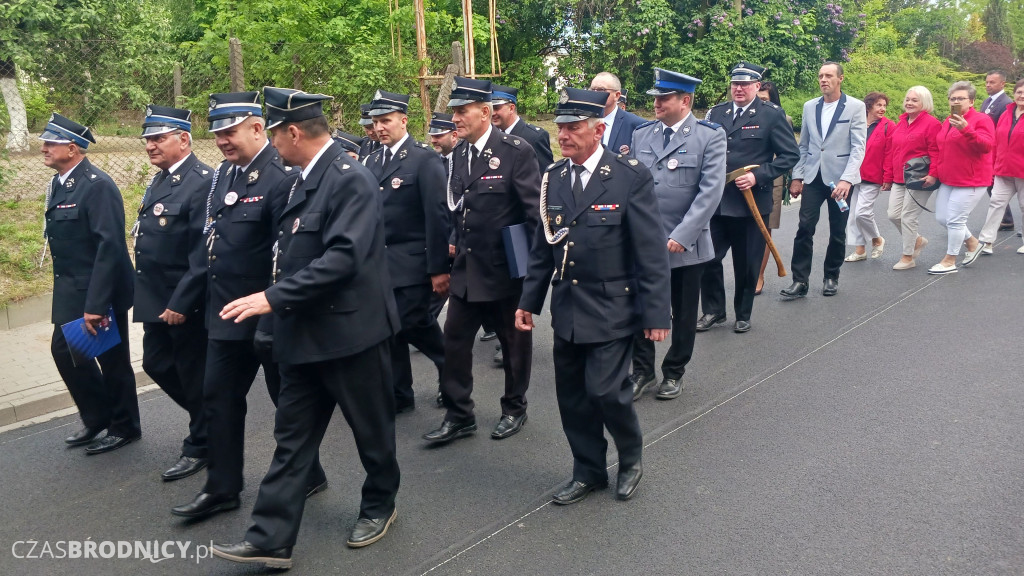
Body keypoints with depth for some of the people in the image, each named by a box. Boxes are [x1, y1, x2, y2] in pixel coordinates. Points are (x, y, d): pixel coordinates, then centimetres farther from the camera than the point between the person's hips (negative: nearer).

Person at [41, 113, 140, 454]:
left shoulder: (97, 185, -19)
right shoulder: (58, 184, 8)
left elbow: (110, 245, -24)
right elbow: (62, 240, 14)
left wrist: (96, 304, -26)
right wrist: (62, 295, 14)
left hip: (101, 292, -9)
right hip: (72, 291, 9)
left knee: (112, 360, 4)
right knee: (64, 350, 14)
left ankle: (124, 427, 23)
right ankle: (97, 417, 31)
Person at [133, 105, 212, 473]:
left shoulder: (202, 182, -18)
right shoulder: (160, 181, 12)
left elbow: (203, 253, -23)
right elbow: (150, 238, 16)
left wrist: (182, 303, -22)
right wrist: (147, 297, 15)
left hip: (186, 303, -9)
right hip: (157, 300, 9)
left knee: (193, 374, 5)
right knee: (156, 364, 18)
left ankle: (200, 447, 22)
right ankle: (208, 417, 37)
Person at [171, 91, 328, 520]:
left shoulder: (283, 177, -19)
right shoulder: (223, 174, 8)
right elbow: (213, 240, 15)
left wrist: (272, 322, -22)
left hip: (268, 316, -8)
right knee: (219, 397, 13)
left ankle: (307, 476, 29)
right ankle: (222, 488, 27)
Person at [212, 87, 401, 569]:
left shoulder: (351, 179, -17)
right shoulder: (303, 180, 9)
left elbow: (342, 257, -27)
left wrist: (274, 298, -25)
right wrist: (282, 309, 14)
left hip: (350, 330, -8)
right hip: (304, 334, 8)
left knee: (371, 428, 12)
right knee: (292, 437, 10)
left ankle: (380, 505, 35)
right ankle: (270, 539, 17)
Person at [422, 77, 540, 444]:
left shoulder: (516, 151, -13)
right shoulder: (459, 152, 6)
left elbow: (535, 211, -14)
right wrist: (457, 244, 6)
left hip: (505, 269, -6)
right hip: (466, 269, 6)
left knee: (514, 342, 11)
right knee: (454, 340, 6)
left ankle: (514, 409, 31)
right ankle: (459, 416, 20)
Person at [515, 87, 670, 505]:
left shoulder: (631, 176, -10)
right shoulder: (553, 177, 5)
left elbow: (652, 252, -11)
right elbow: (542, 247, 11)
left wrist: (656, 314, -13)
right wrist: (528, 301, 9)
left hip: (611, 310, -5)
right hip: (566, 310, 5)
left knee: (604, 390, -8)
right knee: (571, 396, 10)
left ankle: (631, 457, 23)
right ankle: (588, 472, 31)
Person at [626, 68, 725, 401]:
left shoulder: (710, 137, -6)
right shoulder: (641, 134, 7)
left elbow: (710, 191, -13)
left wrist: (681, 236, -19)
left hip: (686, 245, -2)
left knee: (684, 314, 12)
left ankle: (674, 372, 30)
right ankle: (642, 371, 24)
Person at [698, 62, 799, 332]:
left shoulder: (772, 115, -2)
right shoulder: (716, 113, 9)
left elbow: (790, 155, -4)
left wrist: (758, 176, -15)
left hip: (751, 201, -3)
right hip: (715, 201, 3)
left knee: (747, 264, 8)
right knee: (708, 258, 3)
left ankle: (743, 314, 26)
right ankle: (713, 310, 22)